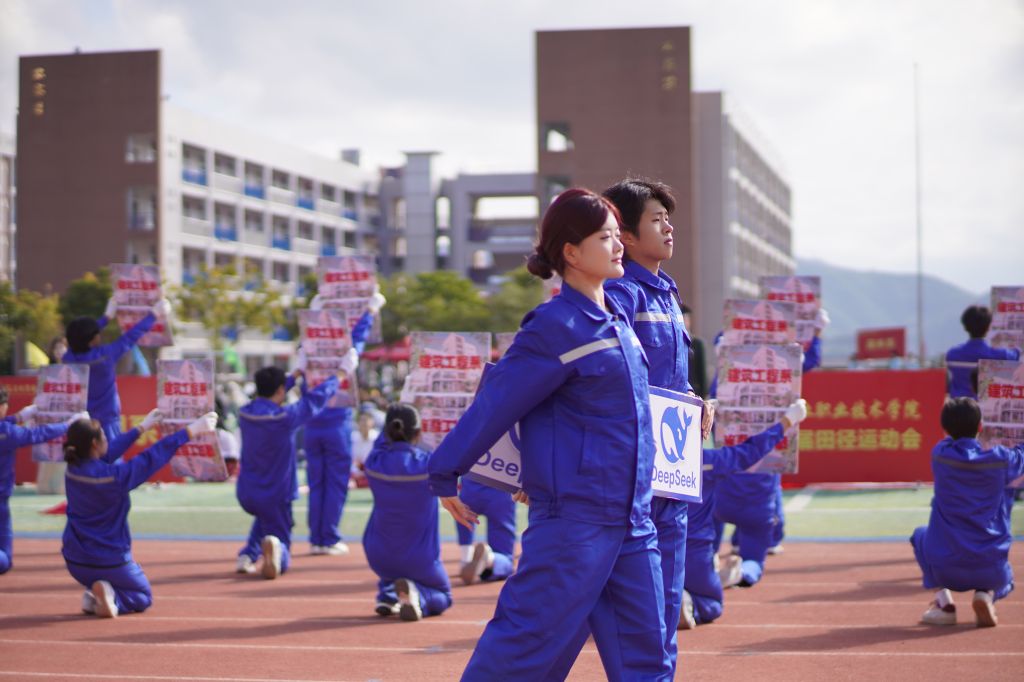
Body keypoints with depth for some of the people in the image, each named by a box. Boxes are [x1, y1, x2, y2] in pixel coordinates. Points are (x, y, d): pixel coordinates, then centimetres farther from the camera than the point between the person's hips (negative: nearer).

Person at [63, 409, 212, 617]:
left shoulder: (73, 469, -7)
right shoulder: (113, 475, -25)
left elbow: (108, 452, 10)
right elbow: (151, 458, -19)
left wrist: (142, 428, 22)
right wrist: (190, 431, -11)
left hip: (75, 562, 5)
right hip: (109, 560, -5)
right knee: (143, 598, 21)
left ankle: (93, 596, 3)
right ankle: (114, 599, -10)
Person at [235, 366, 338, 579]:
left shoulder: (245, 413, -4)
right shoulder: (286, 416, -20)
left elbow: (266, 399, 19)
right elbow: (315, 398, -7)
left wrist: (292, 378, 29)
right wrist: (336, 379, 13)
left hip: (245, 494, 6)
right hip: (275, 496, -6)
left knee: (265, 515, 38)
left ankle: (247, 555, 14)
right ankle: (275, 546, -32)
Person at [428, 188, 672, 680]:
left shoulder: (617, 316, 12)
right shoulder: (556, 327, -13)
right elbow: (496, 402, -10)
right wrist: (445, 474, -6)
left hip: (634, 522, 8)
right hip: (574, 518, -8)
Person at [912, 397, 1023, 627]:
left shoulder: (940, 454, -3)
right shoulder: (1000, 459, -4)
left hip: (945, 569, 0)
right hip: (990, 570, 0)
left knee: (921, 534, 33)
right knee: (1003, 580, 38)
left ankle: (943, 601, 13)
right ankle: (986, 594, 0)